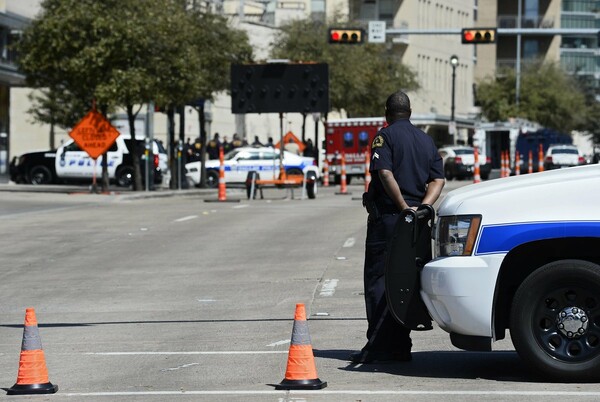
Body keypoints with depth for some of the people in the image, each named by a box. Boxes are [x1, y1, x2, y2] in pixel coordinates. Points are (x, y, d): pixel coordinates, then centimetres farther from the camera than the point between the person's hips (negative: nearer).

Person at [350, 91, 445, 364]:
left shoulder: (386, 136, -5)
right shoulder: (426, 141, 15)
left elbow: (385, 174, -19)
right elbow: (438, 180, 7)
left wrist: (404, 207, -17)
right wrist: (421, 207, -5)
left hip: (386, 218, -6)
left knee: (378, 281, -3)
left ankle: (379, 346, -9)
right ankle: (400, 346, 12)